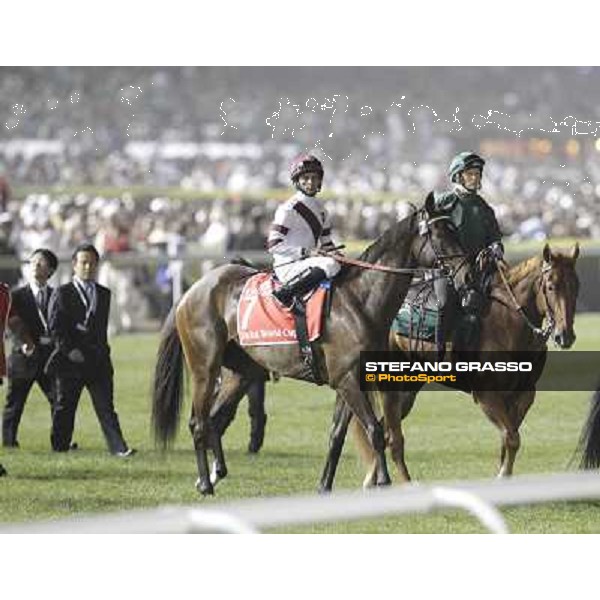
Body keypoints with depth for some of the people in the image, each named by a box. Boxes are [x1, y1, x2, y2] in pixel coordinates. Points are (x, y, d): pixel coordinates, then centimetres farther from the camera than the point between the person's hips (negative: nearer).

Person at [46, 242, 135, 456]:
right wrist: (69, 350, -15)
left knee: (106, 406, -4)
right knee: (65, 407, 5)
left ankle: (118, 447, -11)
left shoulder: (104, 294, 15)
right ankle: (59, 447, 14)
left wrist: (102, 349, 5)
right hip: (71, 359, -3)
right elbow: (54, 327, -6)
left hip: (98, 359, 3)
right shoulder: (62, 294, 1)